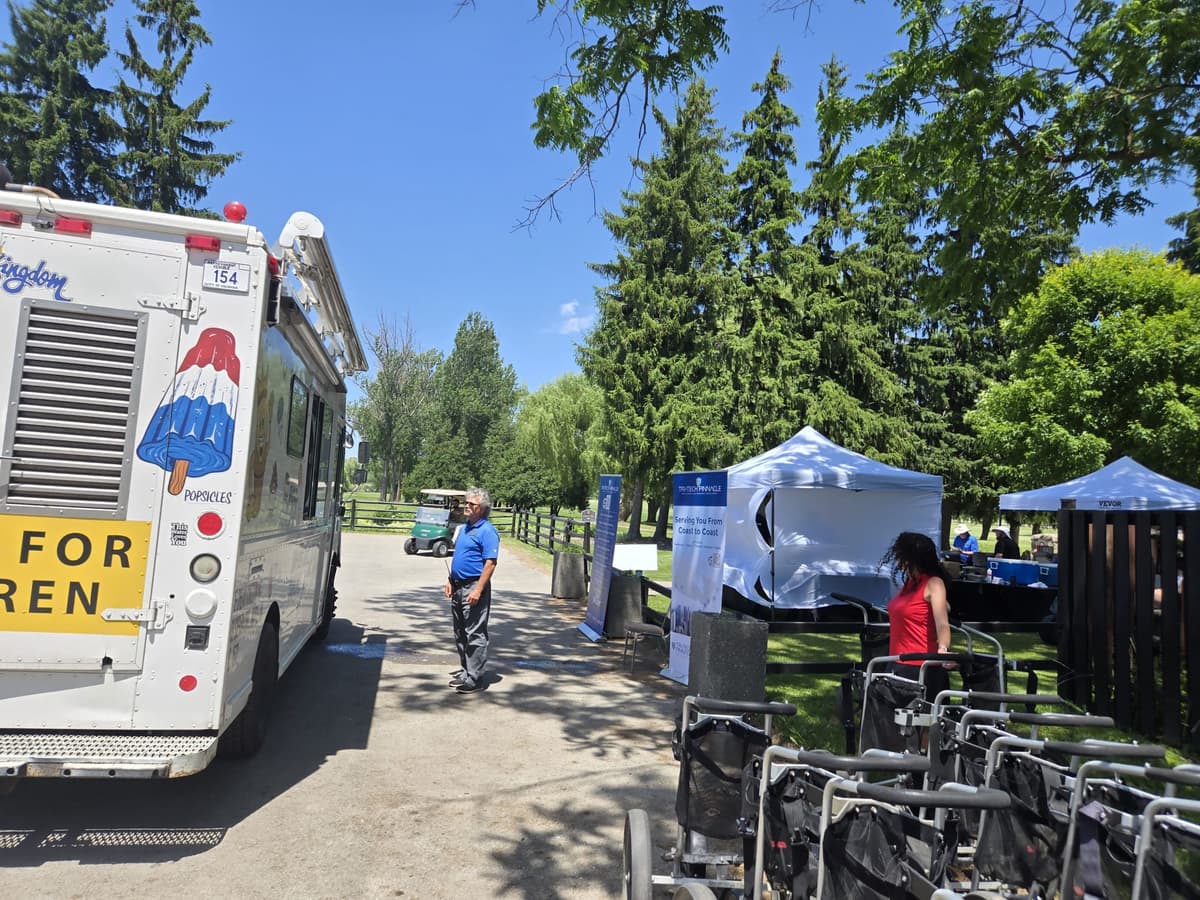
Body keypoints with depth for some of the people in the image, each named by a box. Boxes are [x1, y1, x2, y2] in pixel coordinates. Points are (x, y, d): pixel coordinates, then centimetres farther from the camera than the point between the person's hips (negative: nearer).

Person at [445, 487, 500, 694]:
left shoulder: (487, 531, -14)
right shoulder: (464, 528, 15)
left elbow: (490, 563, -20)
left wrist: (478, 590, -24)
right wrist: (450, 581, 16)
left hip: (474, 587, -10)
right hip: (458, 586, 10)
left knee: (475, 635, -4)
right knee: (460, 633, 16)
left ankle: (475, 678, 1)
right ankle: (465, 670, 28)